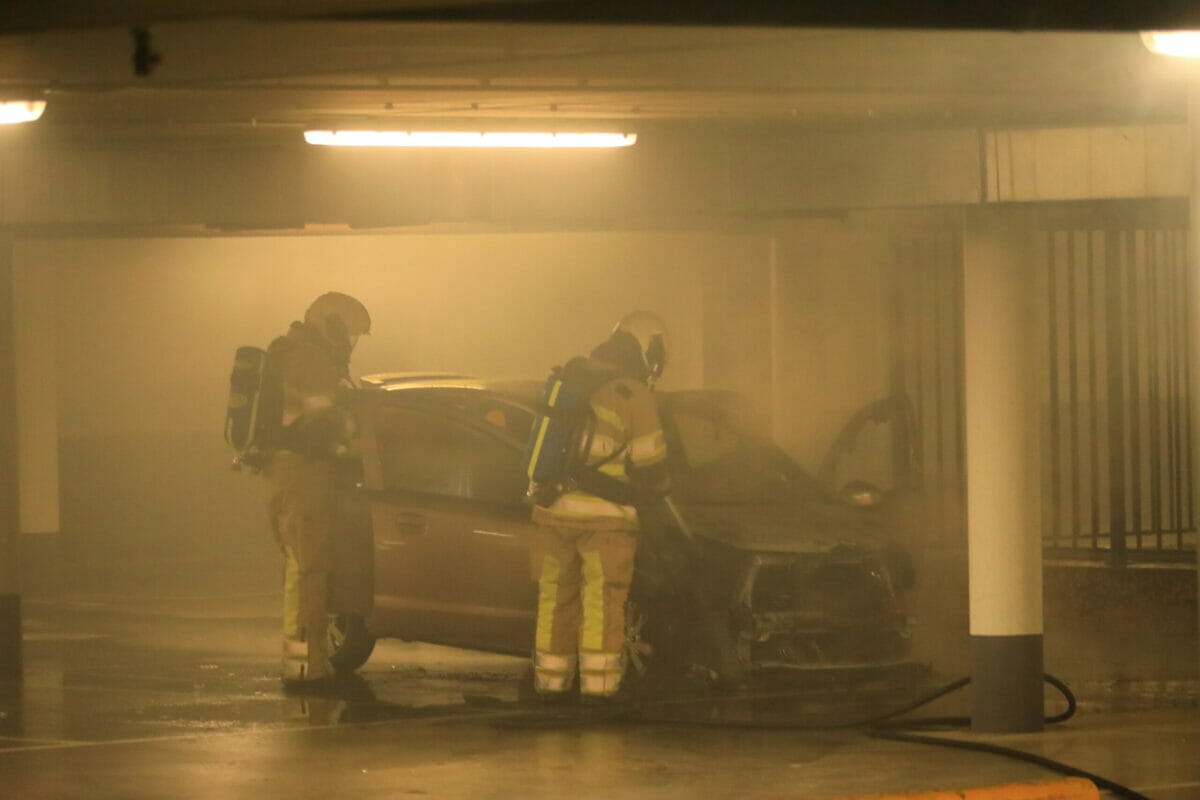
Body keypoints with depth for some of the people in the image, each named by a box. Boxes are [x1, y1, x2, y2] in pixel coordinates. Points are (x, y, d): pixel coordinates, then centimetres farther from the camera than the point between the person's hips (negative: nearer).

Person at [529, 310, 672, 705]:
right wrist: (656, 486, 18)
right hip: (604, 515, -5)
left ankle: (551, 681, 18)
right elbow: (649, 466, -4)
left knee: (555, 597, 14)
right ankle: (597, 684, -4)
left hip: (553, 510, 5)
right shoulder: (634, 395, -7)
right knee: (602, 601, 1)